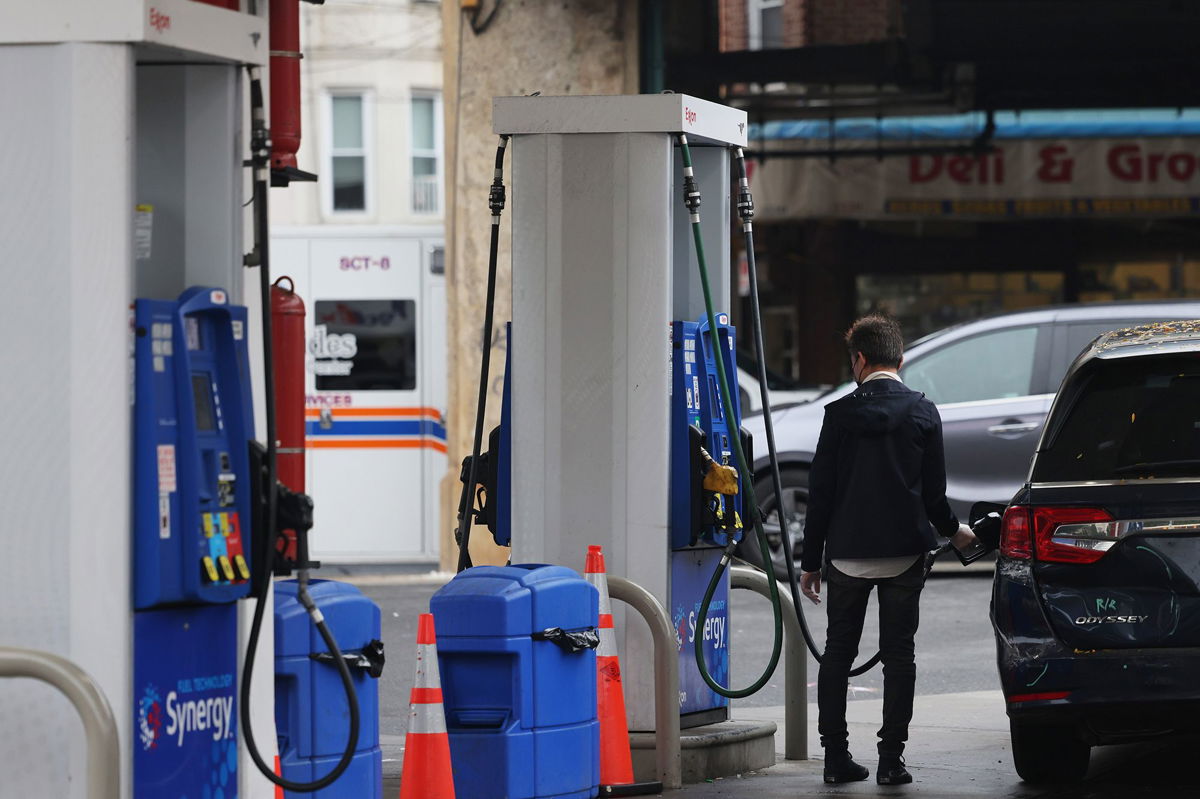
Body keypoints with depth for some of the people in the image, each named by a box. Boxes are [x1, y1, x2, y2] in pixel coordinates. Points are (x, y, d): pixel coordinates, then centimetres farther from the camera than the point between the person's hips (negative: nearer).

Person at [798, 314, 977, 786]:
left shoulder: (840, 414, -4)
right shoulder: (922, 412, -3)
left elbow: (821, 491, -2)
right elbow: (933, 490, -1)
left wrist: (811, 561, 4)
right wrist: (952, 531, 20)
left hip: (847, 552, 0)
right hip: (904, 552, 0)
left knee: (838, 652, 11)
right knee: (898, 653, 5)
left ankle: (836, 756, 9)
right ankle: (891, 759, 1)